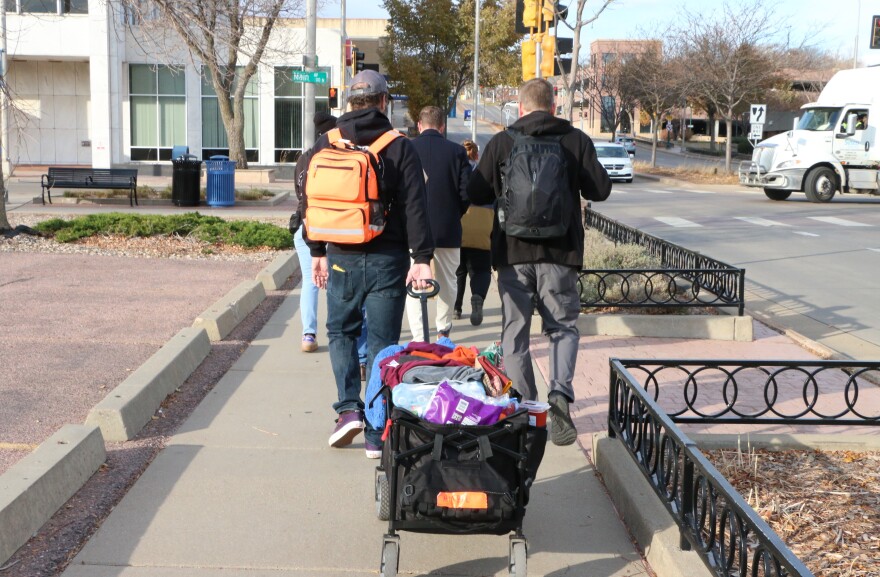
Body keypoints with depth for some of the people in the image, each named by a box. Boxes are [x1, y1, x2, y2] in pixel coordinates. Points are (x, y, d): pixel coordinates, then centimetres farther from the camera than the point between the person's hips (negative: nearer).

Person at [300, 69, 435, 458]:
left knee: (340, 332, 20)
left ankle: (349, 409, 3)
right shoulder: (400, 148, -4)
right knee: (381, 341, 4)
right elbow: (415, 207, -9)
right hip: (387, 261, -2)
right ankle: (376, 435, 6)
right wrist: (422, 259, -8)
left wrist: (317, 252, 17)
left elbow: (310, 201, 9)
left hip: (341, 259, 2)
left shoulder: (325, 145, 5)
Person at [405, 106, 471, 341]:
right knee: (447, 282, 17)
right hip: (447, 230, 1)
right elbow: (467, 191, -4)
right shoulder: (457, 151, -3)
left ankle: (419, 338, -5)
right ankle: (443, 330, 31)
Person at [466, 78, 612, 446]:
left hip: (512, 251, 0)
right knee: (563, 326, 11)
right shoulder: (576, 140, 0)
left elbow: (476, 194, 0)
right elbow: (600, 190, 3)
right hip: (560, 251, 0)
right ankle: (560, 392, -12)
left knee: (515, 331, 10)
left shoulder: (501, 143, -1)